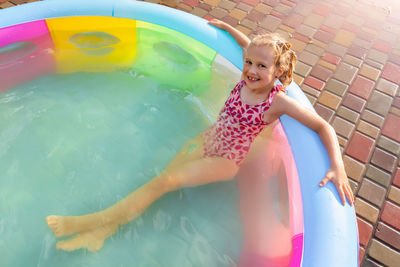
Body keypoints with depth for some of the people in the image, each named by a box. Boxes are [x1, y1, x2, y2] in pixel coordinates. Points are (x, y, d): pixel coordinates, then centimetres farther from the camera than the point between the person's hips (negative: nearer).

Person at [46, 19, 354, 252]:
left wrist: (338, 167, -31)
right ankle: (106, 228, -4)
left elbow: (324, 127, -19)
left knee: (165, 182, -17)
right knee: (162, 177, -9)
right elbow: (250, 44, 15)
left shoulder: (279, 101, -21)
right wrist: (225, 26, 25)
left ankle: (95, 220, -9)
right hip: (206, 141, 6)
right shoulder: (247, 79, -6)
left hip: (226, 161, -6)